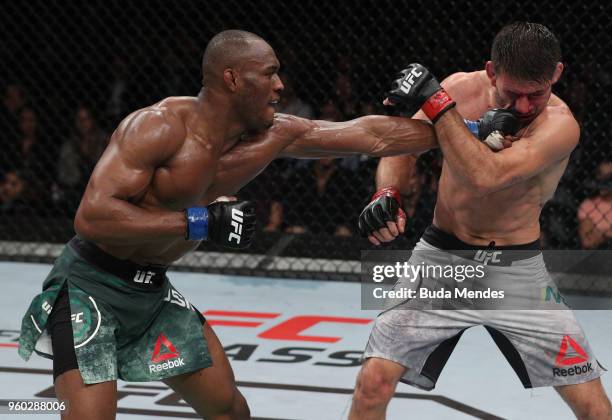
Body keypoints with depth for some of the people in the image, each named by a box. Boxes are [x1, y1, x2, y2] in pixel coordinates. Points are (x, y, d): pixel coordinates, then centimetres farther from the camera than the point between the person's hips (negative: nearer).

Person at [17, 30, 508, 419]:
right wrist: (200, 222, -31)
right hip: (90, 285, -8)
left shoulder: (273, 135, -3)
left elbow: (371, 135, 3)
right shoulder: (160, 127, -24)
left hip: (152, 290, 8)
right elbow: (92, 217, -30)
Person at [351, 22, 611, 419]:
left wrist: (435, 103, -34)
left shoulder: (559, 124, -19)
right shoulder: (461, 88, -7)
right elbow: (402, 146, 1)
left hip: (517, 271, -2)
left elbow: (486, 176, -34)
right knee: (374, 382, -11)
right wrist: (387, 193, -20)